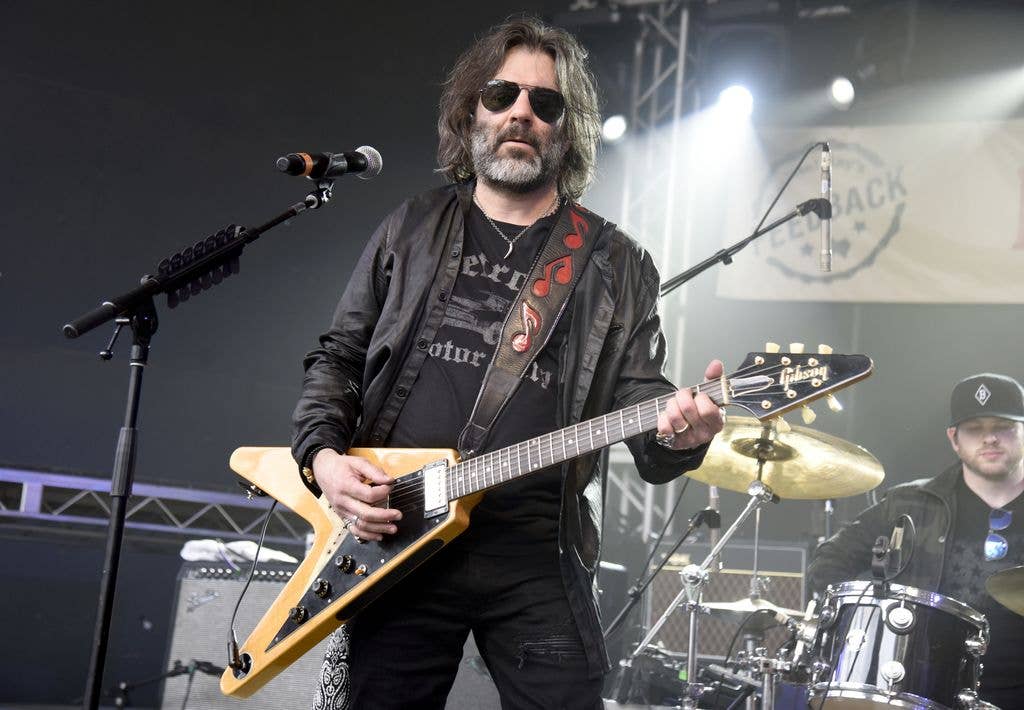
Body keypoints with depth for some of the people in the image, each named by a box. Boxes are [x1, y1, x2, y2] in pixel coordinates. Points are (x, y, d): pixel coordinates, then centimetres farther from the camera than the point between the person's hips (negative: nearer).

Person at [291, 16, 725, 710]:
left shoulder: (615, 266, 9)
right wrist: (323, 456, -2)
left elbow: (638, 395, 3)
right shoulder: (413, 230, 13)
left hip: (538, 561, -1)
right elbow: (338, 359, 16)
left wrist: (677, 430, -21)